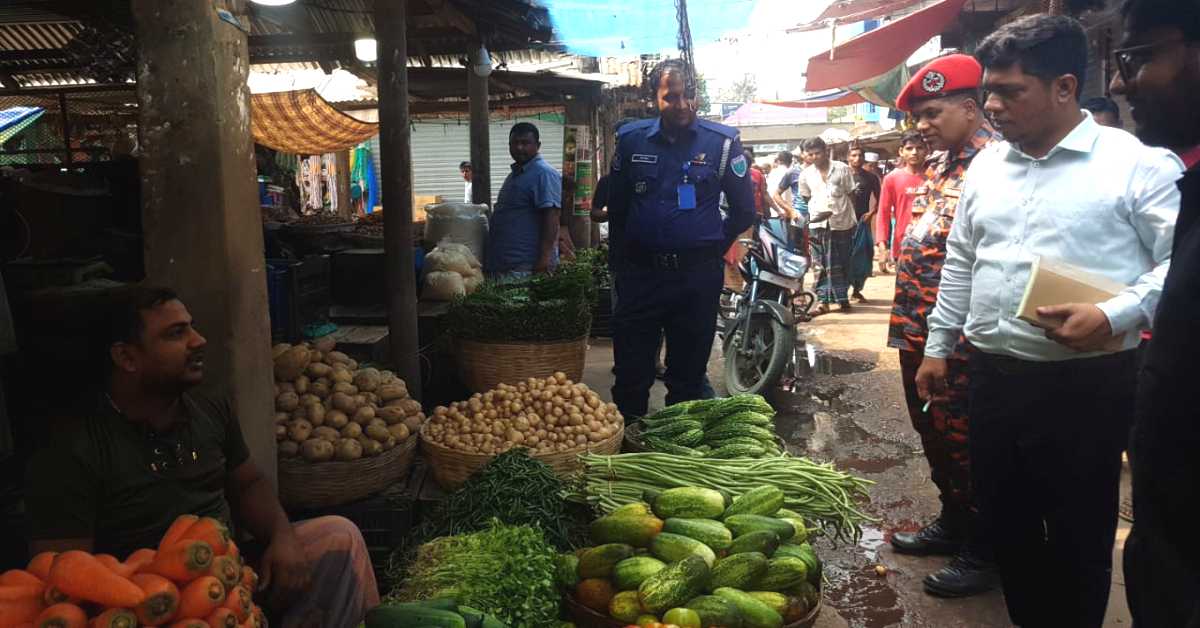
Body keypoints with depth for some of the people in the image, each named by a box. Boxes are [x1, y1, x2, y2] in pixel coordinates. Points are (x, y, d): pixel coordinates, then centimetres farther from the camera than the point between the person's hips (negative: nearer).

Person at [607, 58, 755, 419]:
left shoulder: (722, 142, -1)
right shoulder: (632, 139, 5)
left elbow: (744, 209, 7)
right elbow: (618, 202, 18)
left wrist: (713, 247, 10)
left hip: (698, 274, -1)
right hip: (641, 271, 2)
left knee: (688, 375, 10)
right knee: (630, 375, 5)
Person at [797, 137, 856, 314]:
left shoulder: (842, 169, -1)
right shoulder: (806, 174, 5)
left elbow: (851, 195, 4)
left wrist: (854, 219, 2)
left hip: (842, 223, -1)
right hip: (817, 224, 1)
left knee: (841, 264, 8)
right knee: (821, 265, 1)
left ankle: (842, 298, 17)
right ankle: (824, 301, 5)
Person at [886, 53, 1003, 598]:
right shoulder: (939, 164, 14)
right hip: (919, 328, 9)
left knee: (964, 441, 3)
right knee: (933, 434, 20)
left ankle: (984, 553, 20)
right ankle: (953, 523, 38)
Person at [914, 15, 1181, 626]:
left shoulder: (1137, 162, -8)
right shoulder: (985, 165, 10)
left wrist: (1114, 316, -23)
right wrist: (937, 347, 16)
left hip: (1087, 381, -5)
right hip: (993, 373, 6)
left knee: (1078, 533, 8)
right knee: (1002, 517, 17)